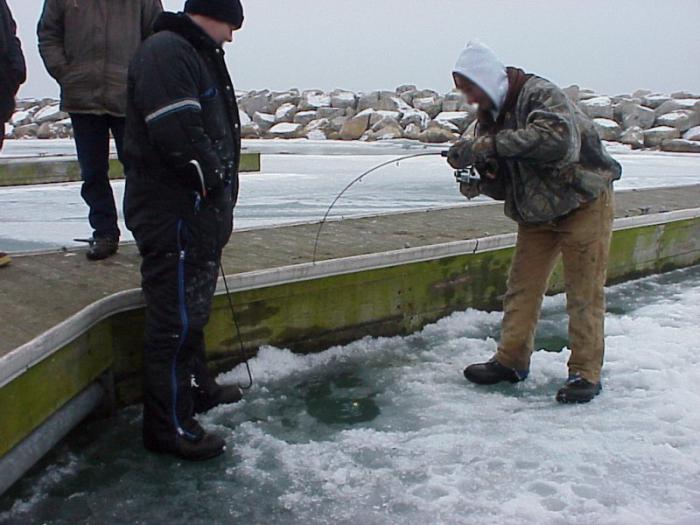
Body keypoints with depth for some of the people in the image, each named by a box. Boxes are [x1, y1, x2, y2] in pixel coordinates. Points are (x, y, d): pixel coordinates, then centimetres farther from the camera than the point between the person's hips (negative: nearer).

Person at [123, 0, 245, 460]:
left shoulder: (199, 55, 20)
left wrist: (221, 187, 13)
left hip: (198, 214, 11)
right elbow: (178, 135, -26)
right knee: (177, 317, -5)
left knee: (194, 307, 22)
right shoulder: (166, 53, -15)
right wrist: (216, 178, -12)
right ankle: (170, 426, 4)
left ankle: (197, 387, 38)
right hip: (173, 215, -11)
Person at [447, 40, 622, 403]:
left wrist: (488, 145, -40)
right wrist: (479, 184, -18)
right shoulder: (489, 118, 5)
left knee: (584, 292, -4)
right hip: (537, 212, 7)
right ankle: (511, 361, 17)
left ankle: (586, 373, 6)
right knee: (521, 286, 6)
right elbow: (505, 185, 6)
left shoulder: (540, 94, -19)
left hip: (584, 201, -7)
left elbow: (557, 136, -40)